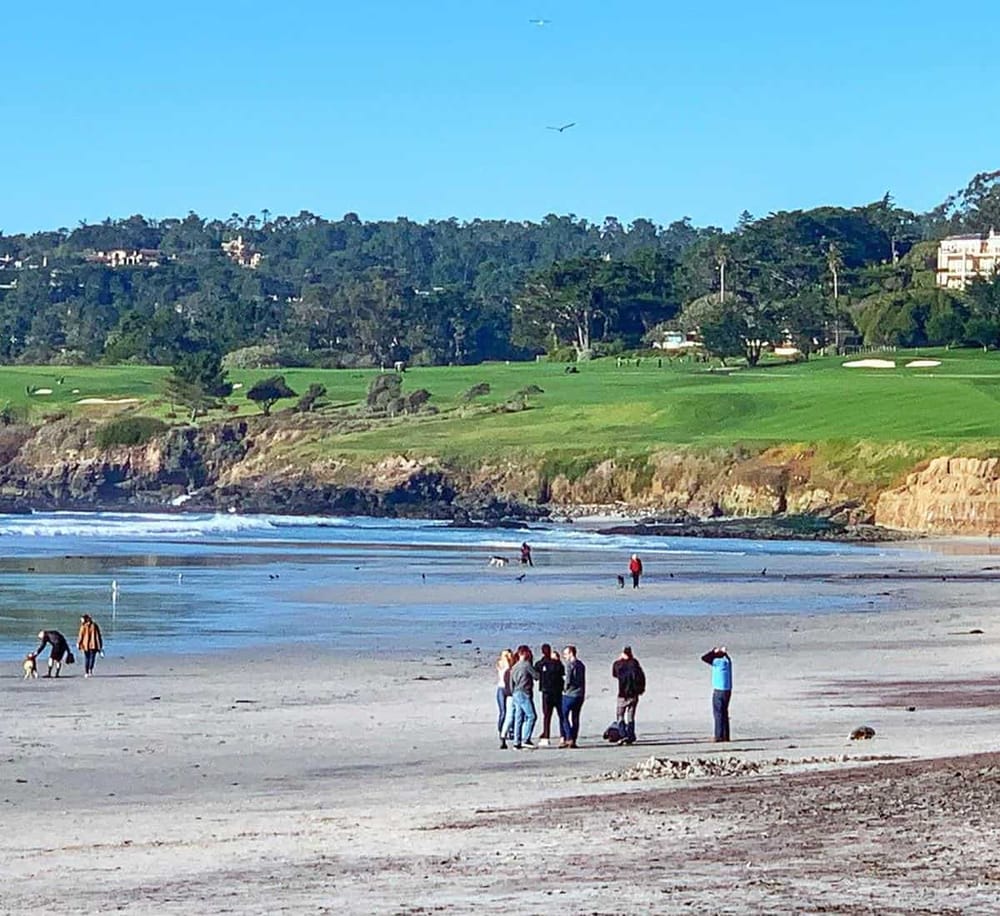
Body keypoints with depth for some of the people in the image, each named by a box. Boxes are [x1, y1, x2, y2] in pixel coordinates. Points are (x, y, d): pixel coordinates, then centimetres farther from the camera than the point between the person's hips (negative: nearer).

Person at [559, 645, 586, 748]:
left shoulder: (570, 664, -10)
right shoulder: (581, 664, 13)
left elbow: (568, 679, -15)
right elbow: (583, 680, 14)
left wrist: (565, 688, 1)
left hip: (569, 694, -7)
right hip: (580, 695, 7)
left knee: (563, 716, 0)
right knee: (575, 718, 9)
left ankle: (569, 739, -9)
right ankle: (573, 741, 7)